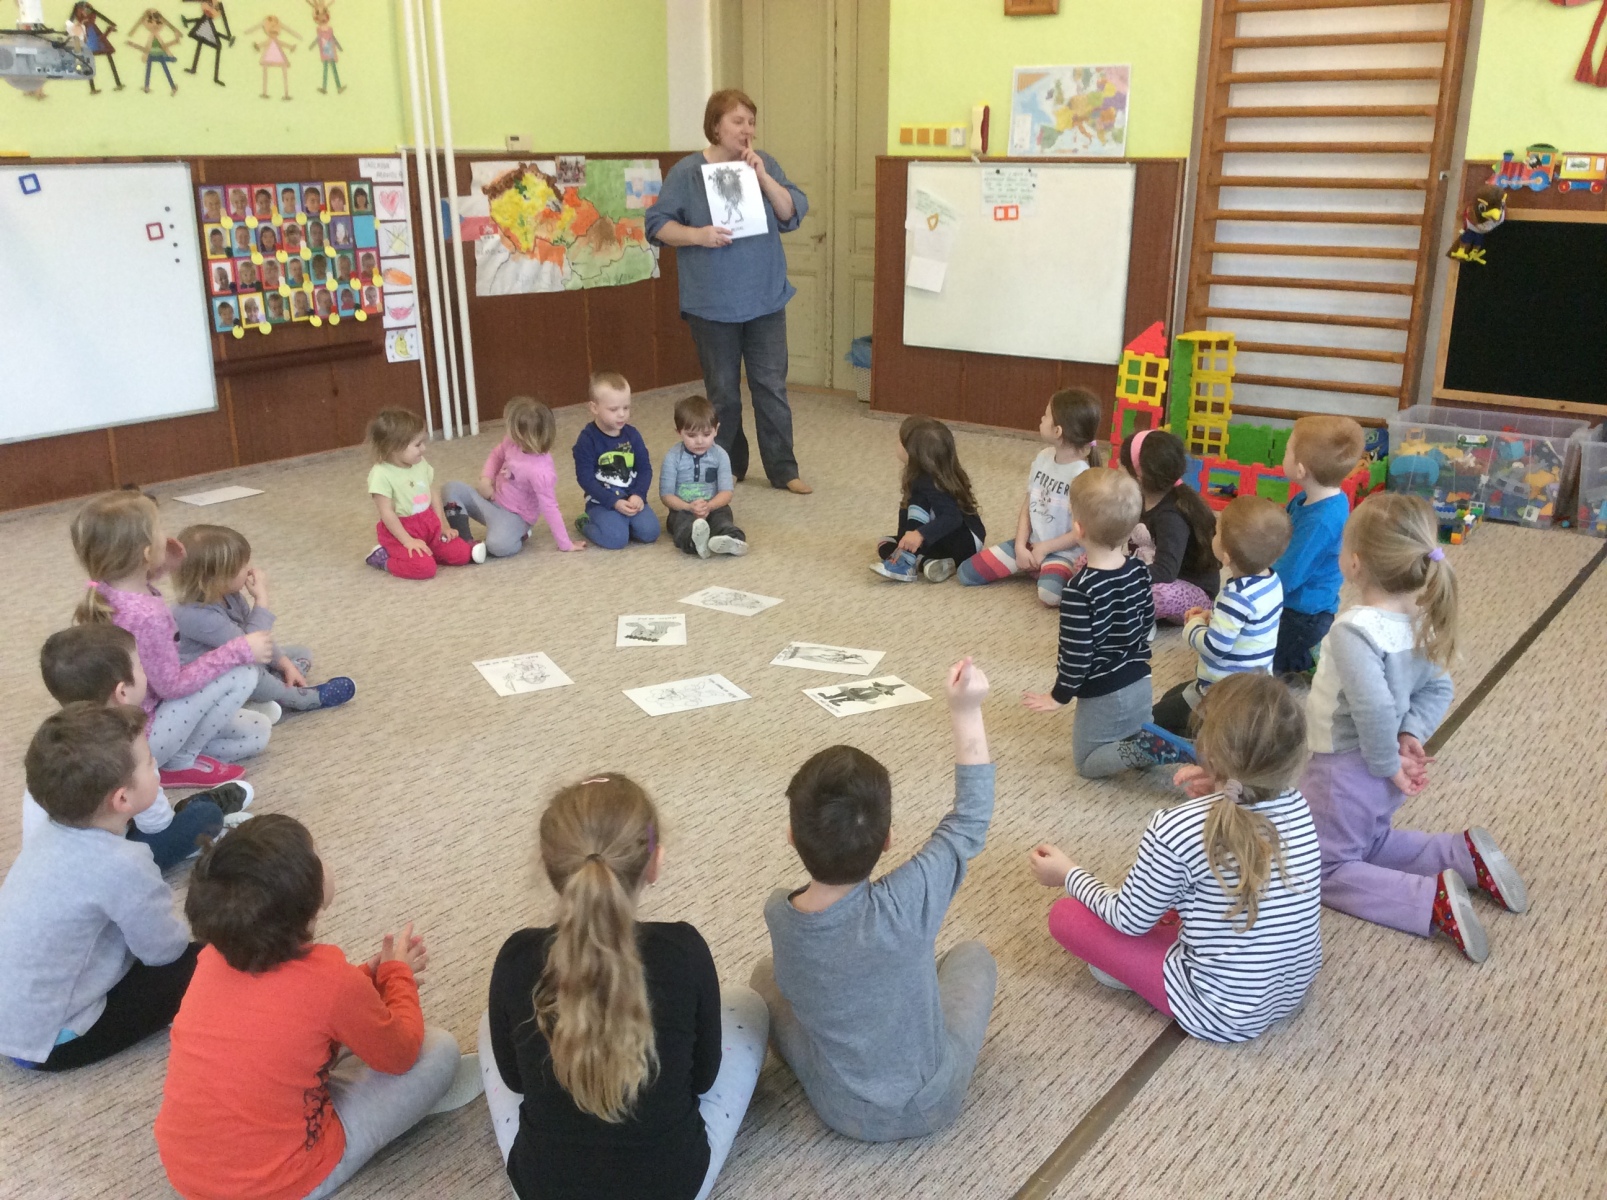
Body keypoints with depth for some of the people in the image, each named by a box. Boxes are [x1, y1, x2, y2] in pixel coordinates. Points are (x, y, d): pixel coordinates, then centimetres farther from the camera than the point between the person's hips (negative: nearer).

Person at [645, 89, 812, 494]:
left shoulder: (764, 164, 6)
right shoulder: (687, 172, -2)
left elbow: (793, 214, -1)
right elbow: (658, 224, -4)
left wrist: (762, 176, -13)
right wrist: (698, 235, -20)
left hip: (766, 298, 2)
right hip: (712, 304, -2)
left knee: (772, 387, 3)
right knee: (722, 392, 7)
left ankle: (783, 470, 11)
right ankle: (726, 470, 22)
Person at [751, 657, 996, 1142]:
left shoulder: (778, 915, -23)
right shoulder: (908, 902, -33)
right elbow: (969, 822, -17)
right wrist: (967, 712, -15)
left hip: (844, 1114, 1)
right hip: (933, 1104, -1)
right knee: (972, 955, 21)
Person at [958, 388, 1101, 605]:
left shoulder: (1082, 475, -20)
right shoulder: (1044, 457, 1)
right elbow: (1027, 507, 5)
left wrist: (1044, 548, -12)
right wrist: (1020, 547, -7)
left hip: (1063, 552, -7)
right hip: (1030, 543, 7)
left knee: (1050, 593, -39)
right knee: (966, 573, -2)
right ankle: (1027, 565, 13)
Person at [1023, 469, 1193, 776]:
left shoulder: (1080, 590, -28)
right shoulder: (1139, 571, -6)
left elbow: (1077, 653, -23)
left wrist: (1059, 696, -7)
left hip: (1103, 695, -7)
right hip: (1139, 684, 7)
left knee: (1088, 762, 14)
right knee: (1135, 738, 32)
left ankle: (1147, 749, -11)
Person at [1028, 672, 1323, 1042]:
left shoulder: (1174, 830, -26)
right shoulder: (1297, 805, -10)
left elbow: (1131, 920, -9)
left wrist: (1068, 874, 6)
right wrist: (1217, 798, -2)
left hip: (1223, 1011, -6)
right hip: (1293, 988, 6)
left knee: (1065, 914, 0)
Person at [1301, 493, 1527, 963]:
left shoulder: (1354, 630, -31)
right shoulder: (1420, 619, -4)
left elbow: (1375, 708, -37)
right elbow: (1437, 689, 4)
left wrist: (1387, 764, -21)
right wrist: (1412, 737, -5)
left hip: (1345, 770, -8)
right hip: (1379, 770, 8)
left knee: (1329, 870, 9)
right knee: (1371, 843, 32)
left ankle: (1432, 901, -9)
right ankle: (1464, 854, 15)